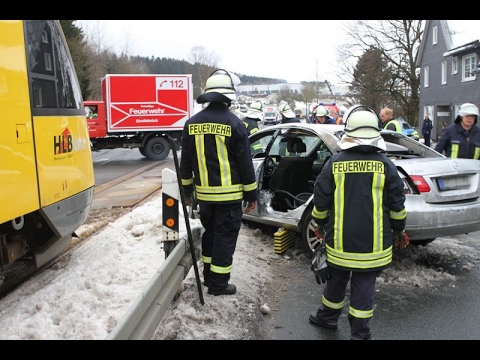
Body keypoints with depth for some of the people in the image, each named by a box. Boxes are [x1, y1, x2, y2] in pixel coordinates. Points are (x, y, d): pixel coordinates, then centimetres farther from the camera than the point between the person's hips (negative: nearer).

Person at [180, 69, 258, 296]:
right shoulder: (234, 124, -12)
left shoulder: (192, 124, 2)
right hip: (229, 193, -5)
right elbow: (245, 164, -9)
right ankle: (218, 284, 11)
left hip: (203, 193, 5)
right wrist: (251, 195, -1)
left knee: (210, 232, 20)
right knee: (225, 236, 4)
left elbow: (186, 162, 8)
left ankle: (208, 276, 30)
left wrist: (187, 190, 18)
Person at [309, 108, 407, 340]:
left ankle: (328, 317, 38)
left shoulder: (334, 163, -6)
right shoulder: (385, 165, -7)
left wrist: (320, 225, 15)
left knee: (336, 281, 19)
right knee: (363, 287, 9)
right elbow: (397, 205, -2)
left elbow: (320, 201, -2)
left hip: (340, 240, 1)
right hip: (374, 242, 0)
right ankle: (359, 333, 19)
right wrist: (399, 230, 14)